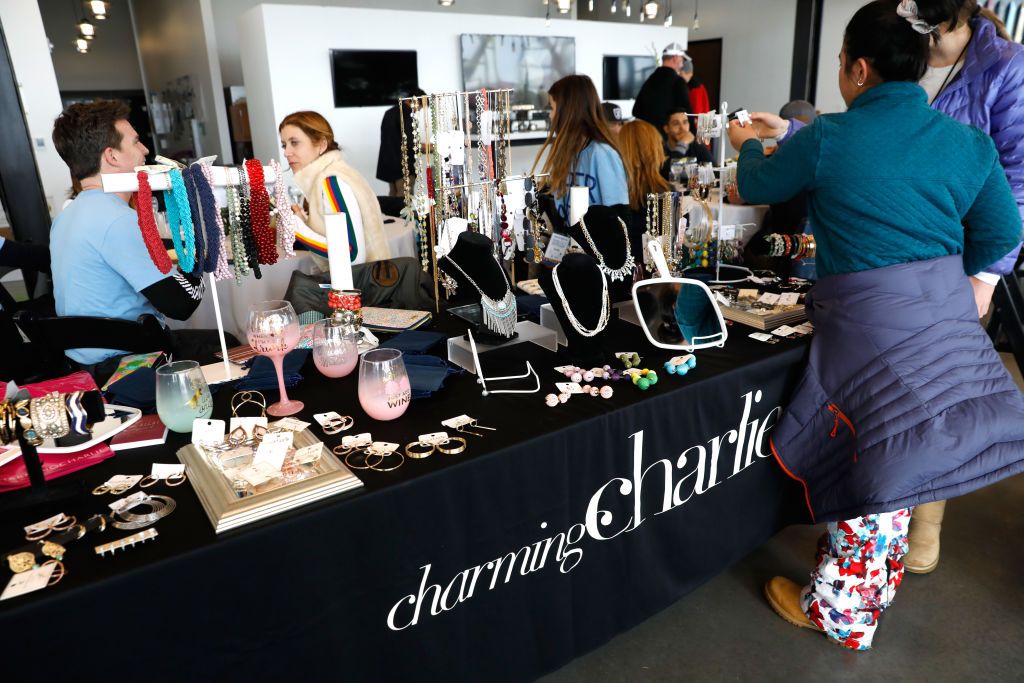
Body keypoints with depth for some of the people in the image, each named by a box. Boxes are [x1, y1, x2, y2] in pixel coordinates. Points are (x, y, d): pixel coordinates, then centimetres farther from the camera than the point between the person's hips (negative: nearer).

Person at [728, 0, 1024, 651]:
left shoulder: (828, 139, -10)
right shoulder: (969, 141, 5)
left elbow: (757, 187, 7)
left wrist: (749, 145, 29)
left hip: (867, 320, -5)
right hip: (949, 316, 6)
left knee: (875, 459, 6)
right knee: (896, 460, 19)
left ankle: (840, 611, 25)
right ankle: (873, 586, 40)